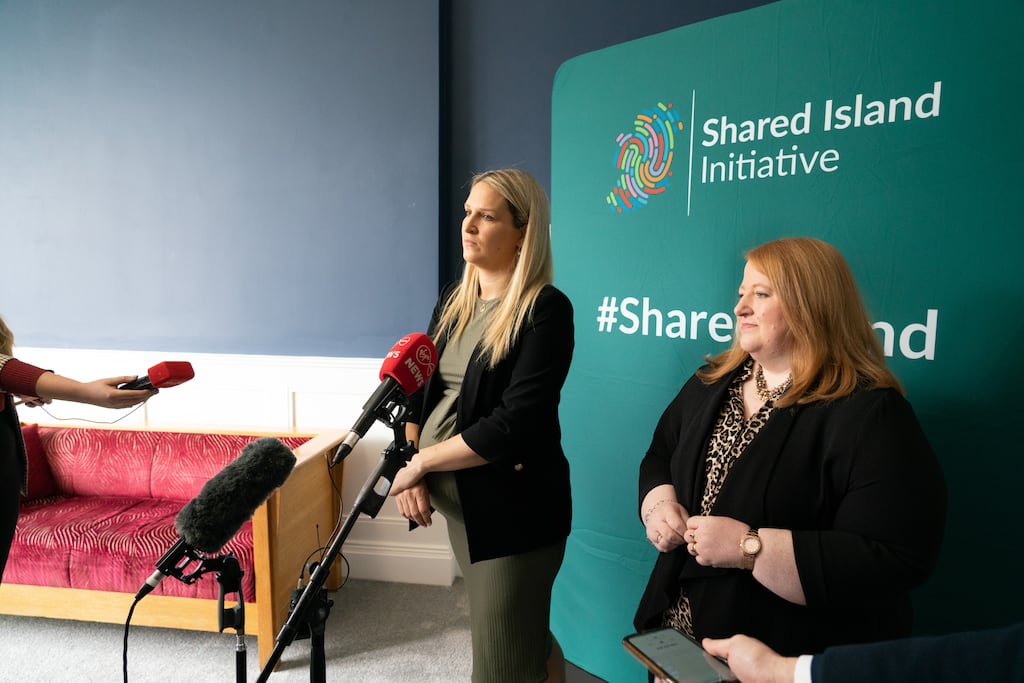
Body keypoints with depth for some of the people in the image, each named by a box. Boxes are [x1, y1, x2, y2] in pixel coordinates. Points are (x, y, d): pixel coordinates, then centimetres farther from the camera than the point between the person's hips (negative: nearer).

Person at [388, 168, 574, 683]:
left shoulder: (546, 309, -15)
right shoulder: (454, 298, 7)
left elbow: (514, 425, -22)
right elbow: (420, 387, 7)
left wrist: (419, 461, -14)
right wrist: (412, 473, -6)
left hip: (512, 509, -6)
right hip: (454, 499, 7)